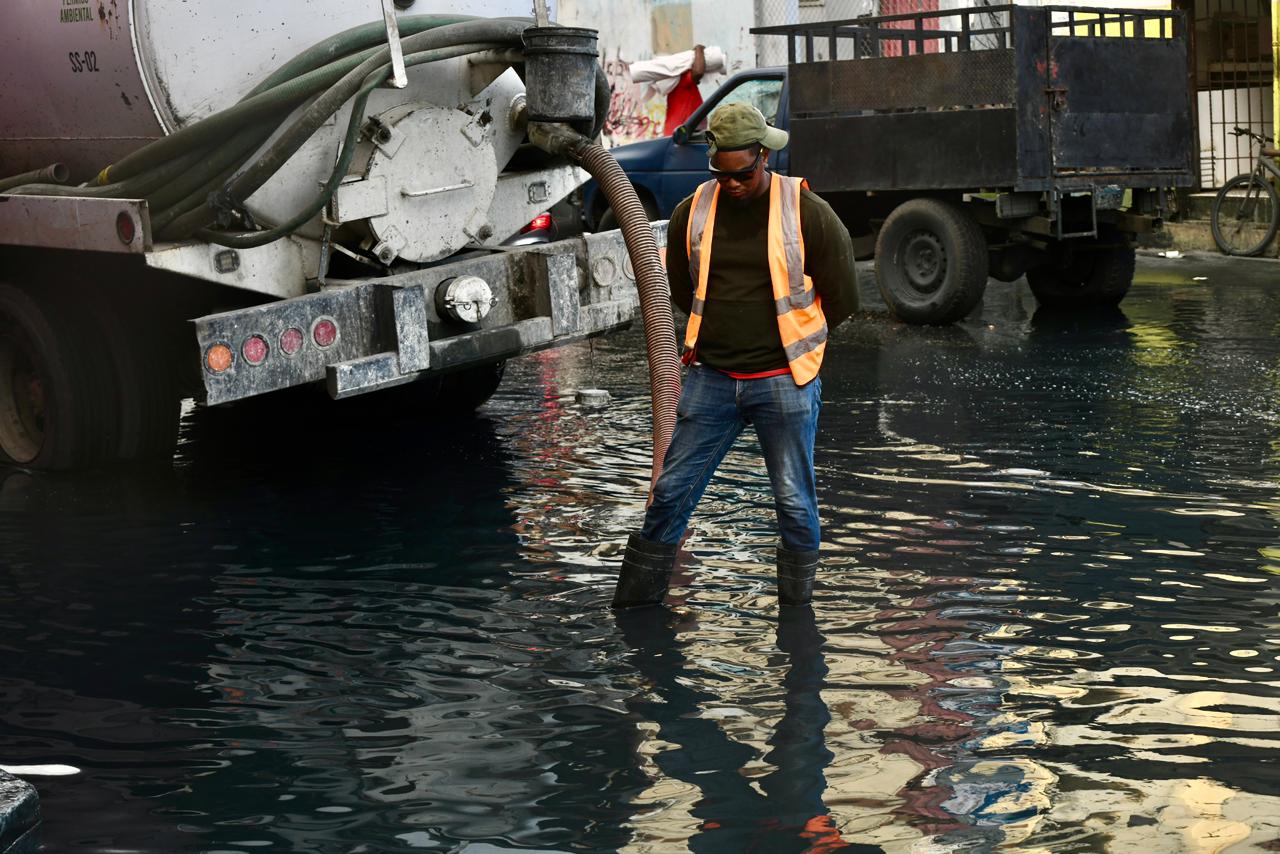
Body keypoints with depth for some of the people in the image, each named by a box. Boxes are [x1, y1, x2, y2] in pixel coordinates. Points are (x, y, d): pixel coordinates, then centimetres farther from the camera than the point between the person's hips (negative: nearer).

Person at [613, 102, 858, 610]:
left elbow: (841, 297, 3)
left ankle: (797, 601, 21)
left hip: (784, 381, -2)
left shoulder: (808, 214, -6)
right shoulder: (692, 213, 3)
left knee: (794, 500, 5)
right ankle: (638, 595, 17)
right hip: (711, 379, 3)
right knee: (671, 490, 4)